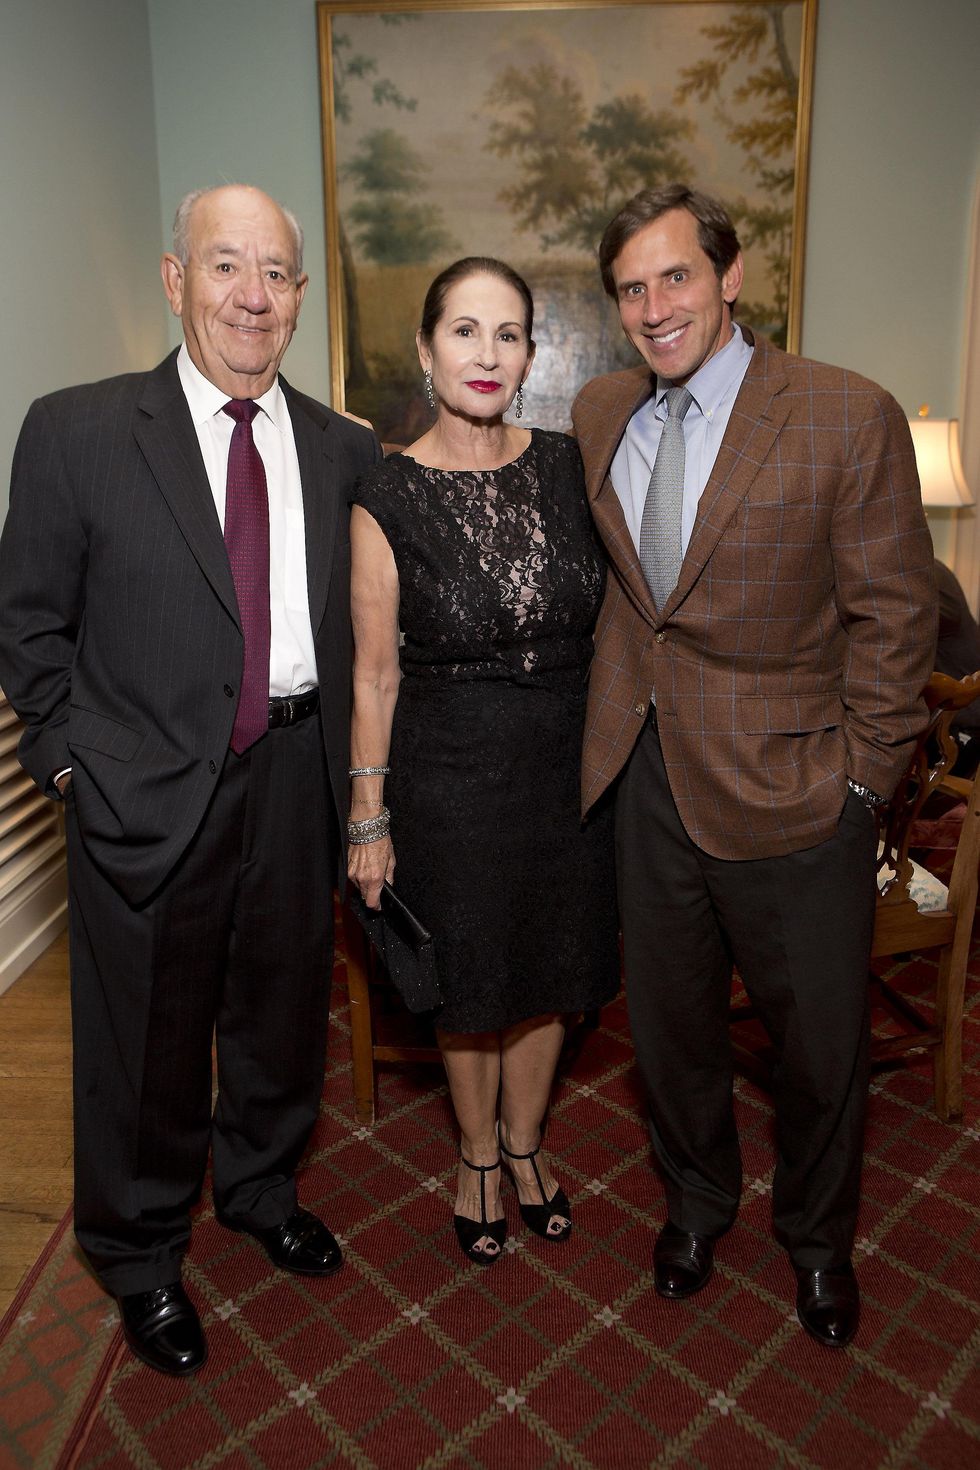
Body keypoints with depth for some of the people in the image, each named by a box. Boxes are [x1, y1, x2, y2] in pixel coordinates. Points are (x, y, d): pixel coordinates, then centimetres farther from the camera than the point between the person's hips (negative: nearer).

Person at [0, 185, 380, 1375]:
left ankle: (261, 1187, 51)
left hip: (295, 780, 4)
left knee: (283, 1011, 21)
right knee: (146, 1040, 14)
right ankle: (140, 1255, 42)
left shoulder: (340, 448, 4)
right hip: (148, 788, -3)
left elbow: (366, 609, 11)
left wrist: (345, 759, 4)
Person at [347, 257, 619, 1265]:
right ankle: (477, 1155, 44)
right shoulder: (387, 498, -11)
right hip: (451, 773, -3)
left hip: (566, 762, 3)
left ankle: (524, 1143, 46)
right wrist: (369, 819, -5)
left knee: (548, 971, 18)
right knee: (469, 982, 15)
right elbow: (374, 675, -7)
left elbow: (603, 615, 7)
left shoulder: (568, 466, -2)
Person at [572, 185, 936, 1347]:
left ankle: (816, 1235, 44)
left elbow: (894, 611, -8)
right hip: (646, 774, 4)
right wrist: (615, 708, 6)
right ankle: (696, 1198, 48)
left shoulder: (847, 417, -11)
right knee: (669, 1014, 20)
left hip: (787, 784, -3)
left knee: (820, 1037, 14)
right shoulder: (598, 414, 4)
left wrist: (860, 779, -9)